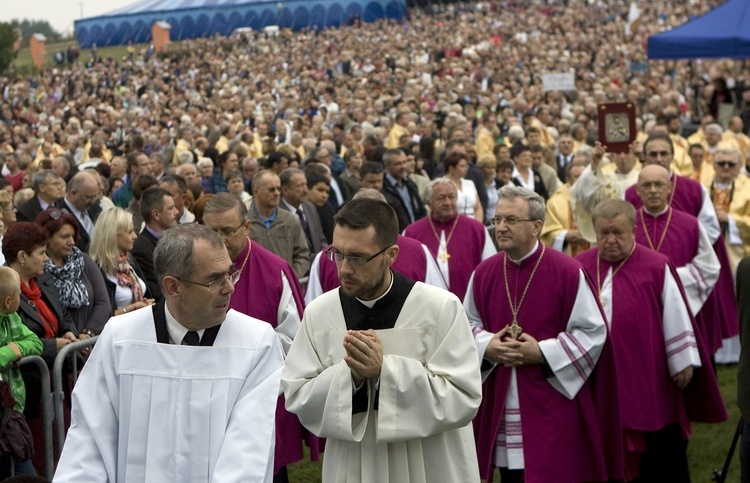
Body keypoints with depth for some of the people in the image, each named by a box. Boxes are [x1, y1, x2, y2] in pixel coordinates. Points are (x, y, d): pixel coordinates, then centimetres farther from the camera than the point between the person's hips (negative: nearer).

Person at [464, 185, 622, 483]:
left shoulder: (568, 272, -9)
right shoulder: (483, 273, 4)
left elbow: (593, 332, -7)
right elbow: (468, 325, 14)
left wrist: (542, 352, -15)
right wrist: (487, 346, -8)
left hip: (553, 406, -4)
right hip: (502, 406, 4)